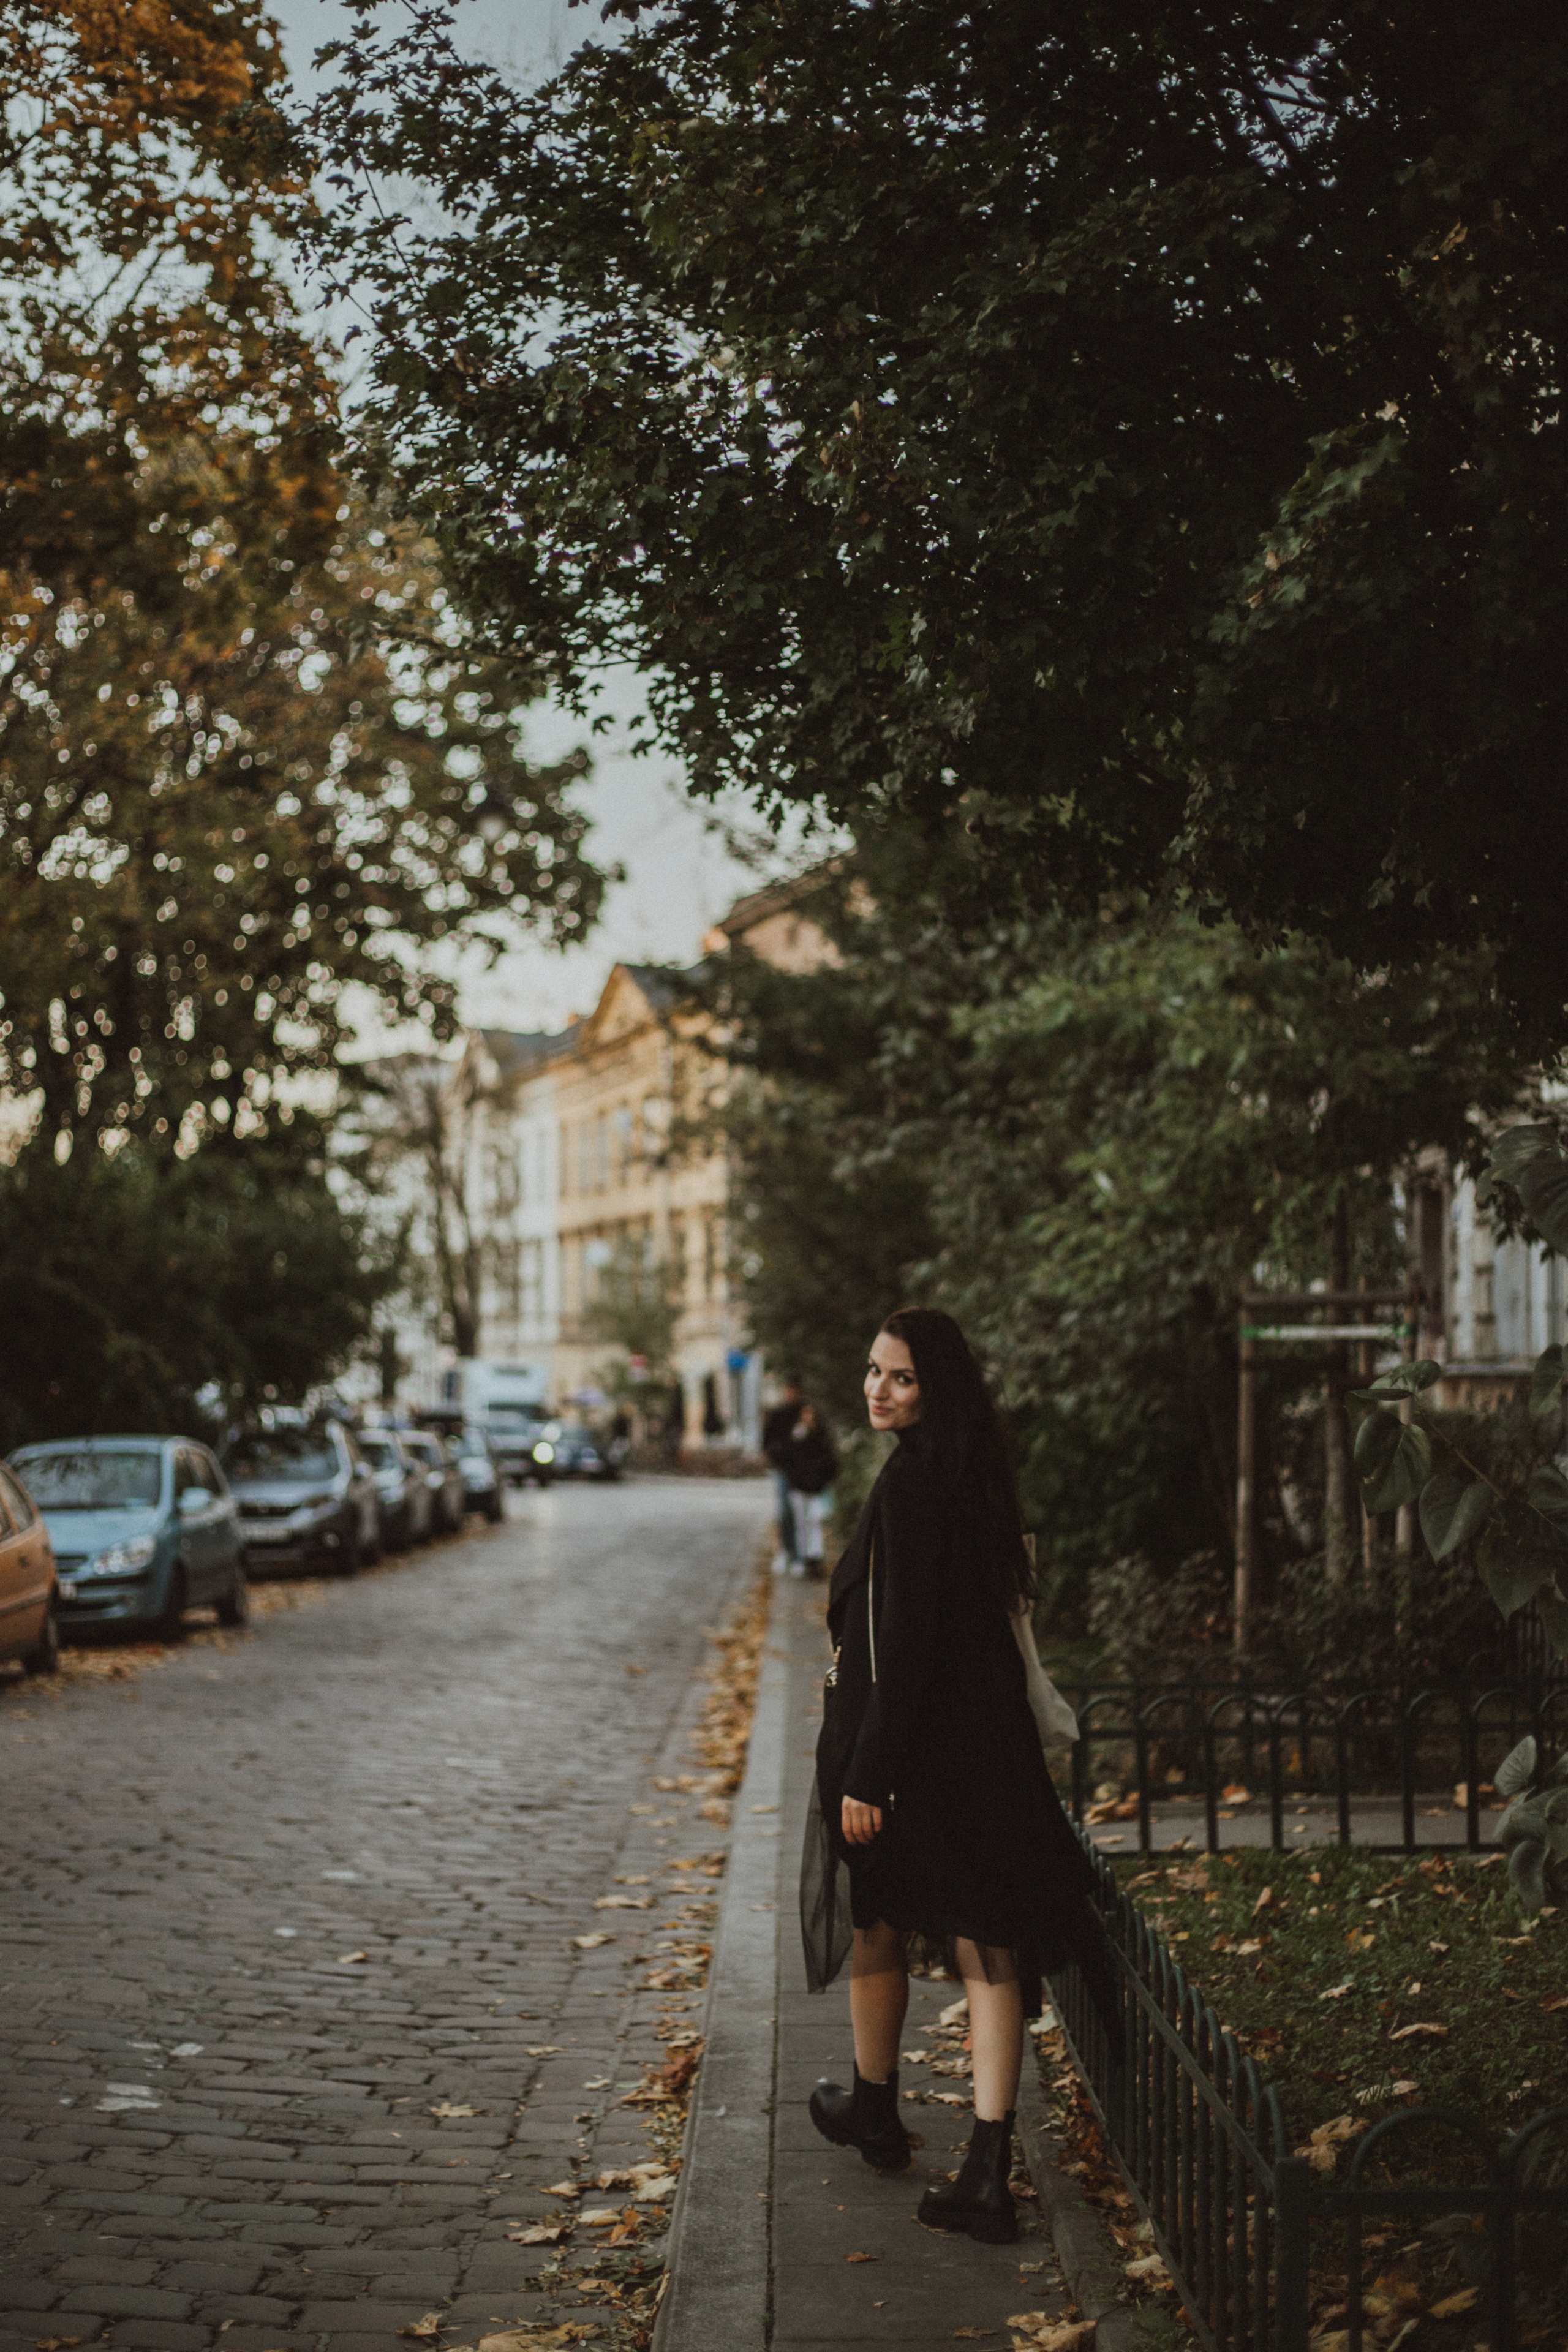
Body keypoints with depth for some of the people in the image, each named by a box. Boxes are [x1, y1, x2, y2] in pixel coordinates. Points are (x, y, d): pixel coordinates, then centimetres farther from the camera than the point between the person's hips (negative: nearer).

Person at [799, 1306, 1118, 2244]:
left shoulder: (909, 1483, -19)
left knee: (877, 1929, 16)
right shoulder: (971, 1475, 8)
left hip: (908, 1738, -7)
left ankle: (876, 2112, 36)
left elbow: (904, 1640, -22)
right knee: (988, 1950, 3)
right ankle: (989, 2174, 0)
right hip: (986, 1738, 7)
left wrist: (866, 1775, -20)